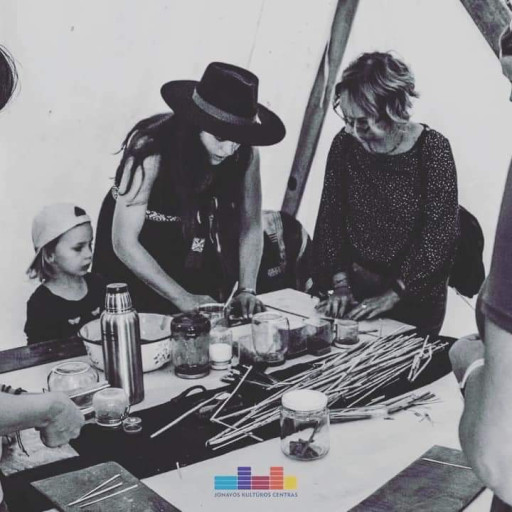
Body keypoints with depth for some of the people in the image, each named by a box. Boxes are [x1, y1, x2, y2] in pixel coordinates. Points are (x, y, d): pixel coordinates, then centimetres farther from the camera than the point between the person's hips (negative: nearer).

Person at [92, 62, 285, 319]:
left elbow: (250, 224, -11)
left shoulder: (245, 152, -19)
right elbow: (124, 242, -28)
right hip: (134, 257, -3)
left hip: (195, 256, 4)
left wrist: (246, 289, -23)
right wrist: (183, 298, -31)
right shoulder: (152, 150, -30)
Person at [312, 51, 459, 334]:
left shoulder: (432, 149, -17)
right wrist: (341, 283, -9)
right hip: (356, 288, 3)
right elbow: (330, 218, -3)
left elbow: (439, 235, -17)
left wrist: (394, 294, -18)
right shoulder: (344, 144, -7)